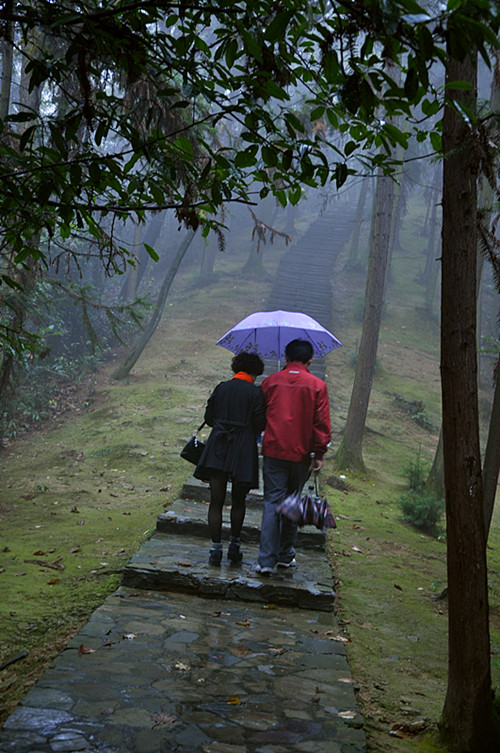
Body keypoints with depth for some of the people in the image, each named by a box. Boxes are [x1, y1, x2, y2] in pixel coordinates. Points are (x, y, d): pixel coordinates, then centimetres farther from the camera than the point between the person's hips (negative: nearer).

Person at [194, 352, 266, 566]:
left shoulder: (221, 388, 7)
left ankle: (216, 548, 0)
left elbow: (209, 417, 9)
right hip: (243, 451, -2)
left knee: (216, 501, 3)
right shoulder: (255, 392, -4)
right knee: (238, 501, 13)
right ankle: (234, 546, 20)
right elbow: (259, 423, -6)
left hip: (217, 449, 2)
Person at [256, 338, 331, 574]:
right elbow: (322, 422, -4)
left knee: (272, 502, 0)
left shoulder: (270, 381, 3)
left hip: (274, 451, 0)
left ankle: (267, 560, -6)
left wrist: (264, 442, 22)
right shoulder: (317, 385, -1)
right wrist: (319, 454, 0)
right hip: (301, 454, 0)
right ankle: (286, 555, 23)